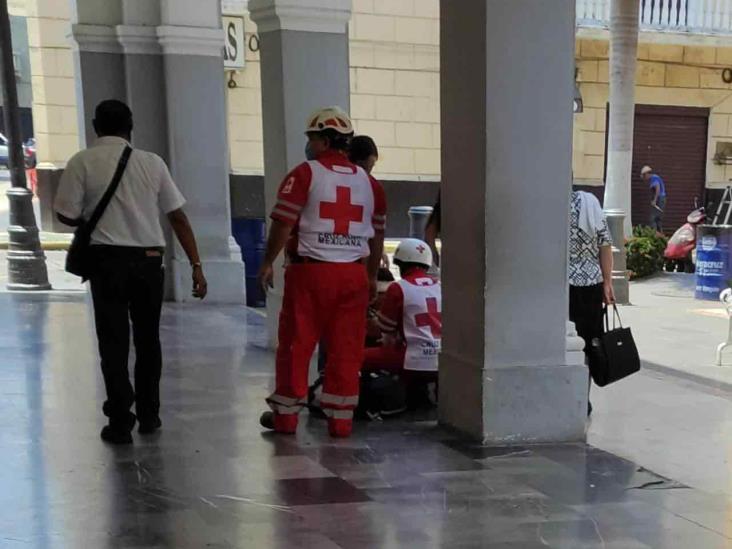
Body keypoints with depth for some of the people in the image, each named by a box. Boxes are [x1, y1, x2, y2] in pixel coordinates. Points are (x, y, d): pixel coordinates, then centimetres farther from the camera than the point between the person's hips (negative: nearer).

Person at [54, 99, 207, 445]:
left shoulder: (82, 162, -3)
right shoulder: (152, 162, 3)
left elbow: (67, 215, -5)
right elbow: (178, 217, 1)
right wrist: (196, 265, 3)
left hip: (108, 260, -2)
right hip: (149, 260, 2)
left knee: (114, 342, 6)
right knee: (147, 339, 16)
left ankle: (120, 423, 7)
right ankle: (149, 416, 24)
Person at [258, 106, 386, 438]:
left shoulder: (305, 174, -4)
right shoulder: (368, 182, 11)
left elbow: (283, 223, -7)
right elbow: (377, 235, 14)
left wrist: (268, 262, 4)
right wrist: (372, 276, 23)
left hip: (310, 271, -4)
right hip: (354, 274, 4)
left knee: (296, 344, 7)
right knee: (346, 349, 7)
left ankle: (285, 415, 16)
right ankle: (341, 420, 12)